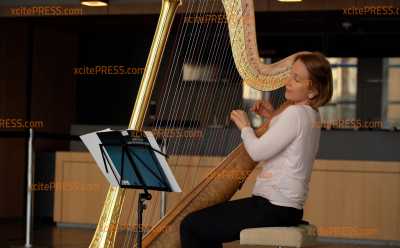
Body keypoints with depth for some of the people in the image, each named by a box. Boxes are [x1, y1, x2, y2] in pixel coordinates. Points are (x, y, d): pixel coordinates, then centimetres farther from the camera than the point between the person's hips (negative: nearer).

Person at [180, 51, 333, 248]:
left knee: (191, 226, -7)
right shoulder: (311, 115, 11)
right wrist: (274, 118, 15)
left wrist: (244, 126, -1)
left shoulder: (296, 113, -17)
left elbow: (257, 152, -19)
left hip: (274, 209, -10)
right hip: (287, 207, 10)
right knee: (208, 220, 24)